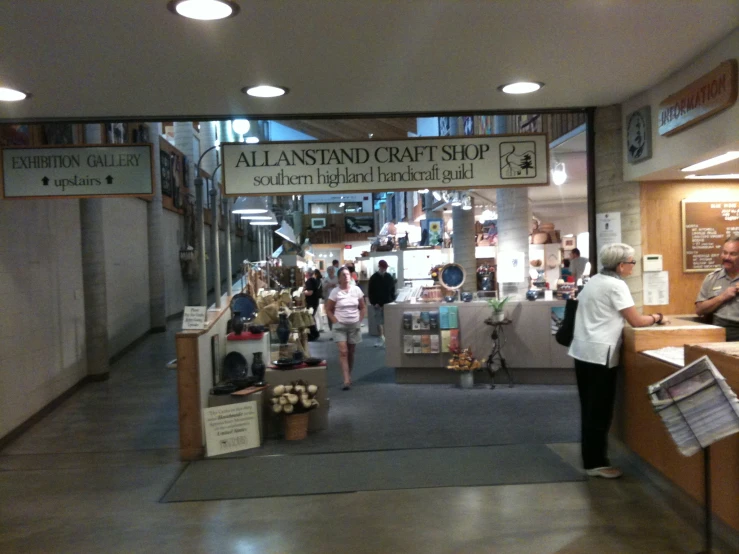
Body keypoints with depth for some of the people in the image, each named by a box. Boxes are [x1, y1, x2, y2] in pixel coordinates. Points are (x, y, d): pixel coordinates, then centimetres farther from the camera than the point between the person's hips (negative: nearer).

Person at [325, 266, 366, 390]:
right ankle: (346, 380, -13)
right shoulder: (335, 292, -6)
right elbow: (328, 309, 1)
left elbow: (363, 307, 9)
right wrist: (335, 321, -7)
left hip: (354, 325, 2)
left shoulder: (356, 289, 0)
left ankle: (349, 376, 27)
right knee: (343, 352, -11)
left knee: (351, 352, 10)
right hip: (340, 325, -2)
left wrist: (360, 320, 1)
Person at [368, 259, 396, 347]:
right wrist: (373, 302, -10)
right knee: (379, 321, 0)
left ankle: (383, 338, 5)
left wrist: (392, 301, -2)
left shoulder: (389, 277, 4)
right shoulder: (373, 278, -3)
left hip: (387, 303, 1)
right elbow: (370, 291, -2)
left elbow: (393, 290, 9)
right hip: (377, 304, -1)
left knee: (386, 321, 1)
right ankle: (382, 338, 8)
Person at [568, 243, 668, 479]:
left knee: (590, 408, 15)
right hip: (600, 354, -9)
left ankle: (590, 459, 23)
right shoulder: (616, 285, -13)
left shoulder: (594, 281, 15)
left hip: (583, 350, 9)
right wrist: (657, 318, 6)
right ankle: (596, 463, 8)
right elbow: (636, 321, -11)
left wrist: (618, 318, 20)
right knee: (600, 410, 0)